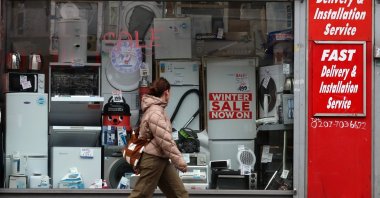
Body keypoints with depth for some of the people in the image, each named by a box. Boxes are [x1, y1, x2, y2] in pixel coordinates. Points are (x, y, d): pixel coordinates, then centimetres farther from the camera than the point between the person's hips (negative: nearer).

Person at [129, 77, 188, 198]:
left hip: (161, 159, 11)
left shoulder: (156, 109, 16)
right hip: (153, 159, -11)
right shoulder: (155, 112, -18)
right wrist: (179, 160, -21)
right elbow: (165, 140, -24)